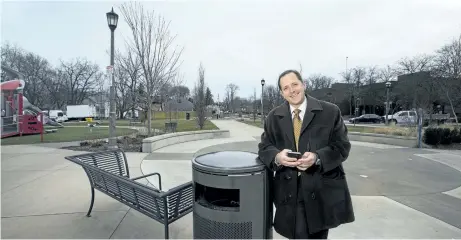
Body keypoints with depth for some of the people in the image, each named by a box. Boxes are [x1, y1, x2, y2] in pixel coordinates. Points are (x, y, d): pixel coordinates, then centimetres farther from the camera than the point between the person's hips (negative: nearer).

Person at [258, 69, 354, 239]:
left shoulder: (330, 112, -1)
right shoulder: (273, 117, 7)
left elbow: (342, 147, -3)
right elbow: (264, 148, 4)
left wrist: (317, 158, -22)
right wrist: (277, 157, -19)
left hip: (322, 191, -1)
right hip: (289, 192, 2)